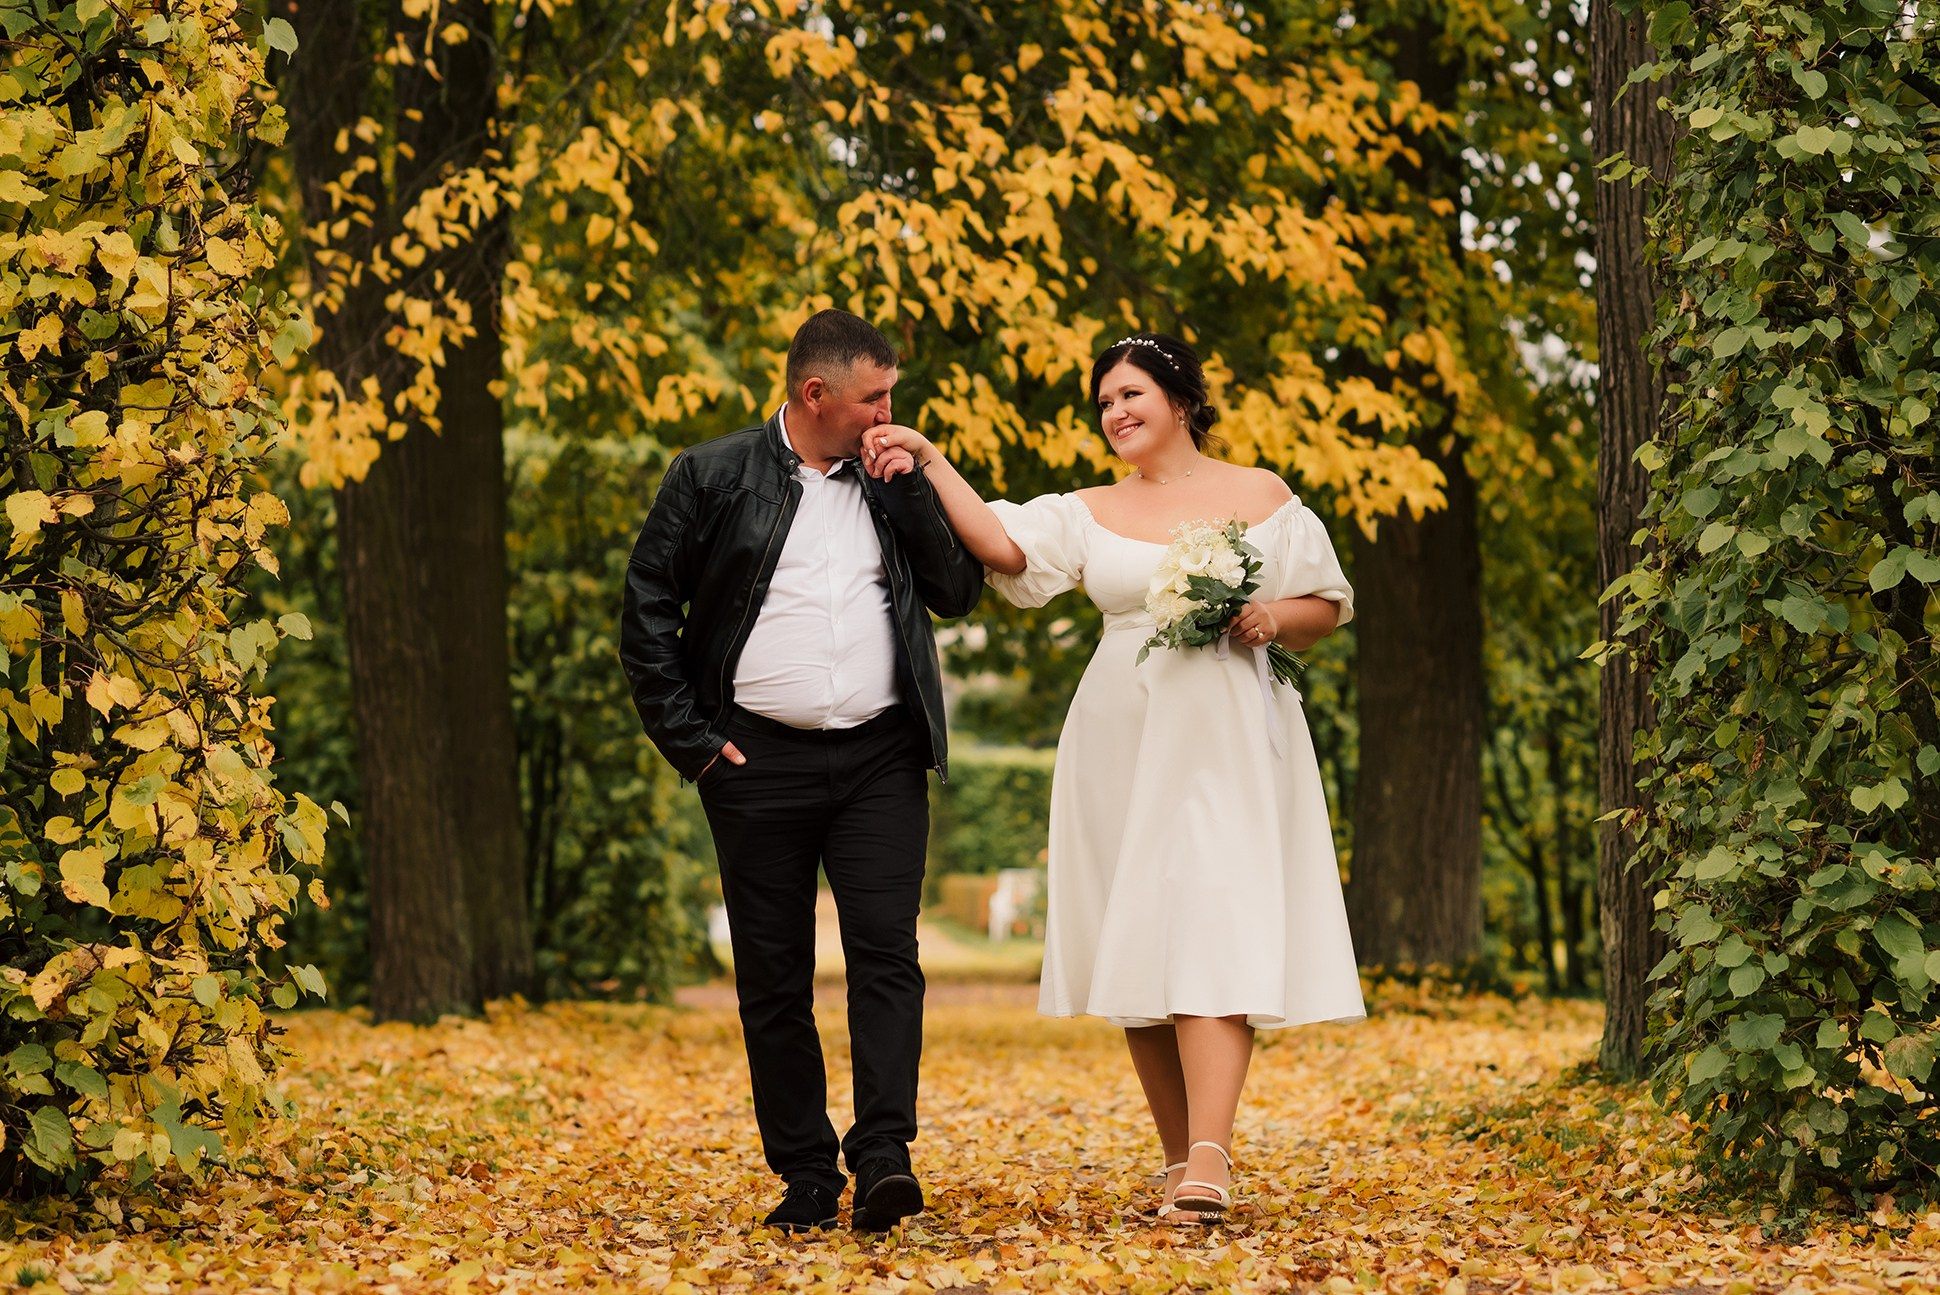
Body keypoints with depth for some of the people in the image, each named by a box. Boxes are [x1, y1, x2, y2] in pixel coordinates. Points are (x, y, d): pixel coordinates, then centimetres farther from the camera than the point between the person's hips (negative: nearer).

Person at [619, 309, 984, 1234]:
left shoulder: (895, 485, 11)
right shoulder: (713, 478, 2)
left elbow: (959, 592, 6)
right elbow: (646, 612, 2)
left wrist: (908, 487, -3)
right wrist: (689, 737, -3)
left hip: (880, 759, 1)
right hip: (760, 761, -1)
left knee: (886, 953, -11)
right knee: (773, 978, 3)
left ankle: (883, 1157, -13)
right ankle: (805, 1177, 10)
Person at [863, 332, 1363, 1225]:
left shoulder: (1262, 497, 8)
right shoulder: (1090, 514, 12)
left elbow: (1329, 608, 13)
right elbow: (1002, 545, -5)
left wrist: (1270, 619, -7)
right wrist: (929, 460, -11)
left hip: (1224, 741, -3)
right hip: (1121, 743, 3)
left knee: (1211, 927, -16)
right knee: (1135, 944, 2)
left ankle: (1208, 1163, -25)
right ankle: (1181, 1162, 11)